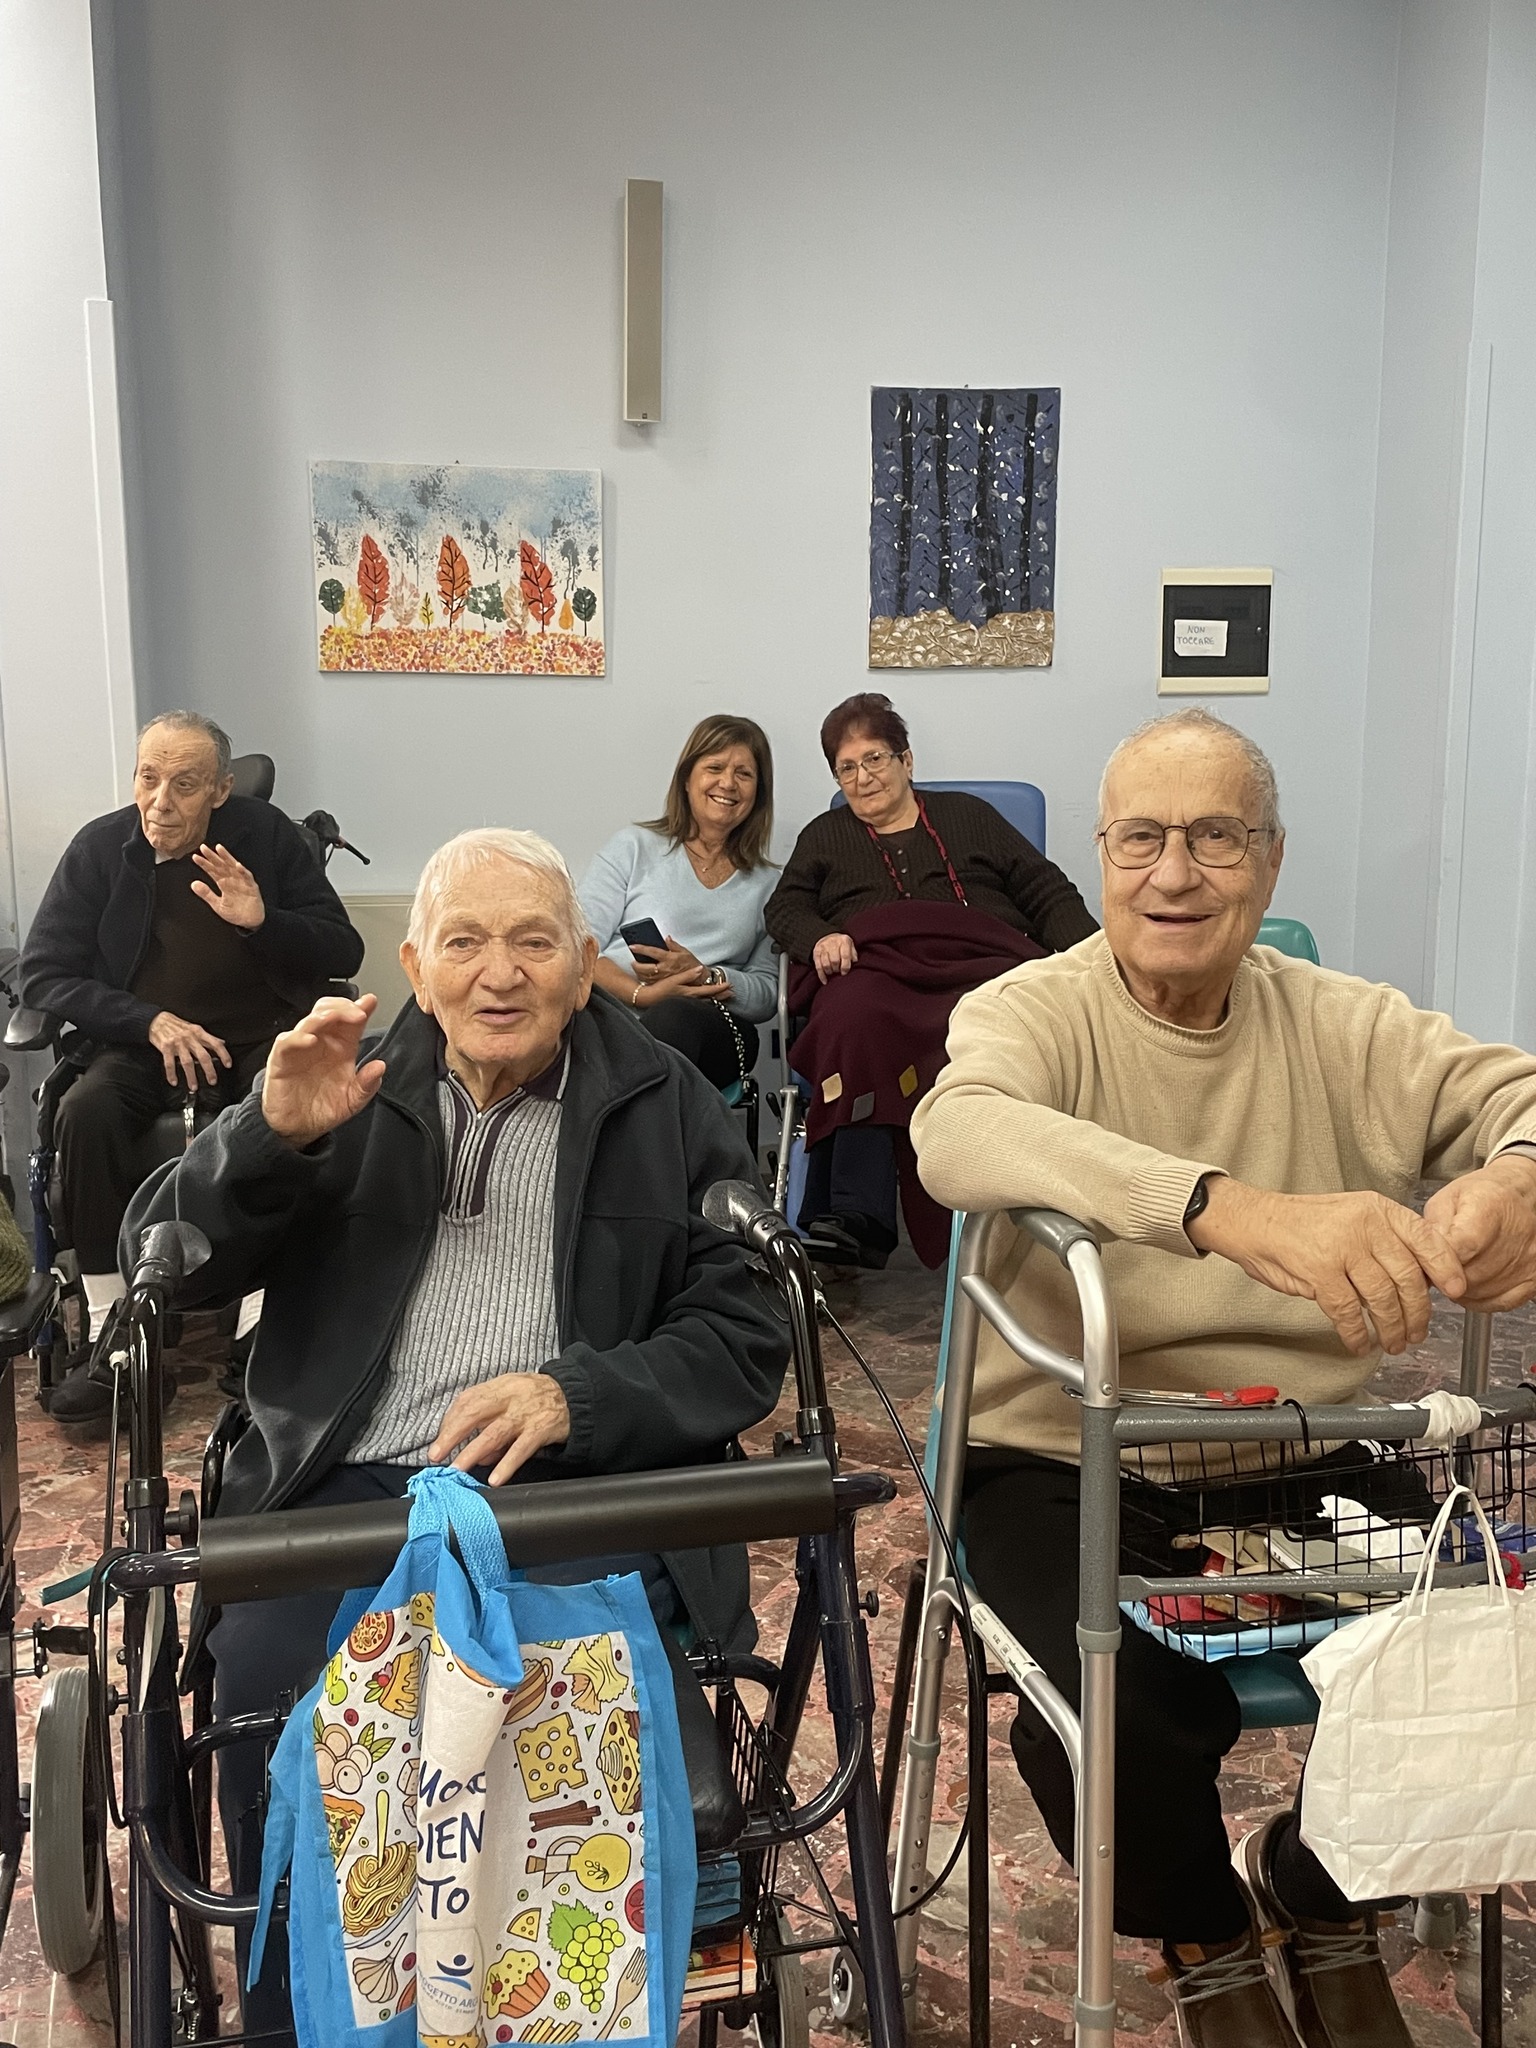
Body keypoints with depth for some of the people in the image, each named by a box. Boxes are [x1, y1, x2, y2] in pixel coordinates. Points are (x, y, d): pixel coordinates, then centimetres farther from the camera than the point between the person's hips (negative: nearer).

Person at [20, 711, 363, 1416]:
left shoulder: (267, 835, 1)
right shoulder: (99, 848, 2)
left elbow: (344, 953, 2)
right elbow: (43, 973, 0)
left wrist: (263, 921, -19)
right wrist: (152, 1022, -14)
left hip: (262, 1037, -1)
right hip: (143, 1042, 1)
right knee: (86, 1111, -31)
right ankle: (108, 1332, -23)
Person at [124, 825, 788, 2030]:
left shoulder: (669, 1109, 11)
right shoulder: (350, 1095, 17)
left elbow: (745, 1339, 4)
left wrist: (573, 1395, -14)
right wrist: (273, 1133, -8)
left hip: (582, 1485, -1)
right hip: (354, 1487, 2)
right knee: (267, 1668, -28)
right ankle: (298, 2014, -4)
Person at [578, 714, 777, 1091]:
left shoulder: (765, 885, 24)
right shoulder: (634, 847, 17)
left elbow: (768, 994, 15)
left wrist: (702, 977, -7)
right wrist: (642, 994, -14)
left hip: (712, 1025, 2)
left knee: (670, 1018, -38)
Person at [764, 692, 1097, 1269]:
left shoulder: (967, 815, 27)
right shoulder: (825, 836, 31)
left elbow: (1048, 892, 19)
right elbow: (786, 906, 17)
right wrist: (820, 937, -8)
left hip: (979, 961, 0)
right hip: (874, 967, 0)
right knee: (855, 1017, -39)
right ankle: (858, 1220, -49)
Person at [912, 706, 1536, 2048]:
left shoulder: (1342, 1026, 7)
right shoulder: (1032, 1012, -5)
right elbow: (958, 1131, -29)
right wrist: (1235, 1209, -44)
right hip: (1073, 1466, -3)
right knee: (1124, 1721, -27)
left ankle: (1314, 1887, 20)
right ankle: (1203, 1929, 13)